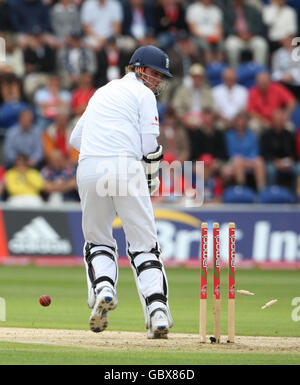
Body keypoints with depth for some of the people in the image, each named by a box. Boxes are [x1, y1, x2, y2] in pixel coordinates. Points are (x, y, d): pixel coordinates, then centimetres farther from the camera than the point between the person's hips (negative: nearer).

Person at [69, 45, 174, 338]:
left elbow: (75, 139, 29)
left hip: (88, 168, 4)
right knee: (143, 245, -2)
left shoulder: (102, 92, 28)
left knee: (97, 240, 17)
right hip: (126, 168, -4)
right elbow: (150, 143, -2)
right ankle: (157, 310, -17)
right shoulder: (142, 94, 9)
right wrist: (152, 178, 11)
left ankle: (102, 288, -11)